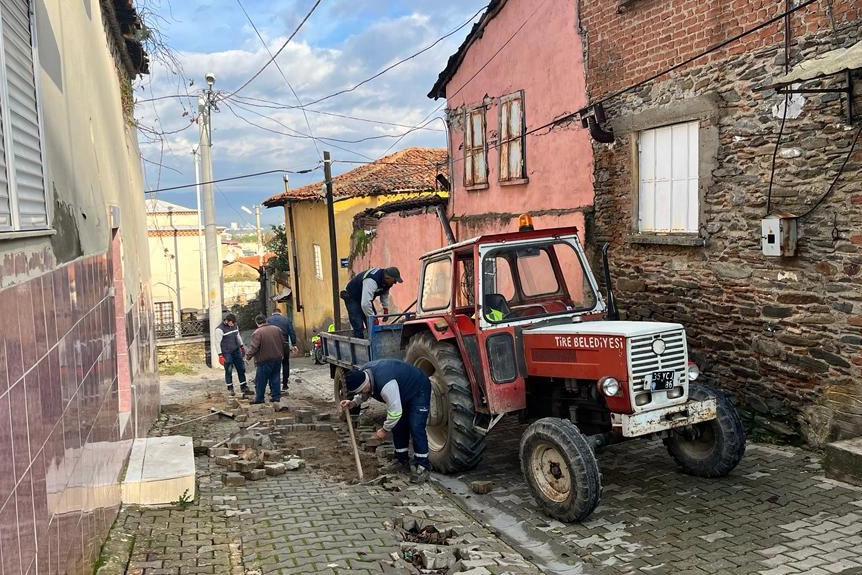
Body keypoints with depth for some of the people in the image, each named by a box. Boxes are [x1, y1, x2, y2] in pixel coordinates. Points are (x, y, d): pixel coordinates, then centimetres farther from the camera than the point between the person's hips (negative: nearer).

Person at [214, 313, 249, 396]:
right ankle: (230, 388, 16)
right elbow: (218, 343, -14)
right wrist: (220, 355, -17)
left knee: (241, 369, 7)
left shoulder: (235, 326, 5)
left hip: (236, 351, 6)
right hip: (226, 353, -6)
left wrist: (242, 346, 25)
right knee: (228, 371, 1)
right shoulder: (220, 329, -15)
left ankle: (244, 387, 16)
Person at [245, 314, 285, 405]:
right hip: (277, 359, 6)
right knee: (275, 378, 13)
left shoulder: (257, 333, -15)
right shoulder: (276, 329, 6)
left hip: (265, 360, -6)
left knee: (261, 380, 5)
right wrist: (281, 354, 26)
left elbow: (254, 347, -20)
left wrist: (248, 356, -8)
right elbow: (283, 343, 14)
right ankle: (276, 396, 14)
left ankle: (259, 398, 10)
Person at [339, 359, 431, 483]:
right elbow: (364, 394, 8)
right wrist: (354, 403, -12)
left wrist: (385, 430, -18)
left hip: (419, 390, -9)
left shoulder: (385, 384, -42)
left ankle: (422, 467, -7)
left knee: (416, 428, -15)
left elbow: (395, 412, -33)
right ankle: (402, 461, 20)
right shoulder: (361, 375, -14)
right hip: (403, 392, 9)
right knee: (397, 425, 8)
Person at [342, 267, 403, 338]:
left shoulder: (386, 279, -11)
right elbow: (365, 304, -44)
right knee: (359, 328, -17)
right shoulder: (372, 281, -39)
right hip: (352, 299, -9)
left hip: (366, 298, 9)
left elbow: (385, 293, 9)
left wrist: (386, 308, -1)